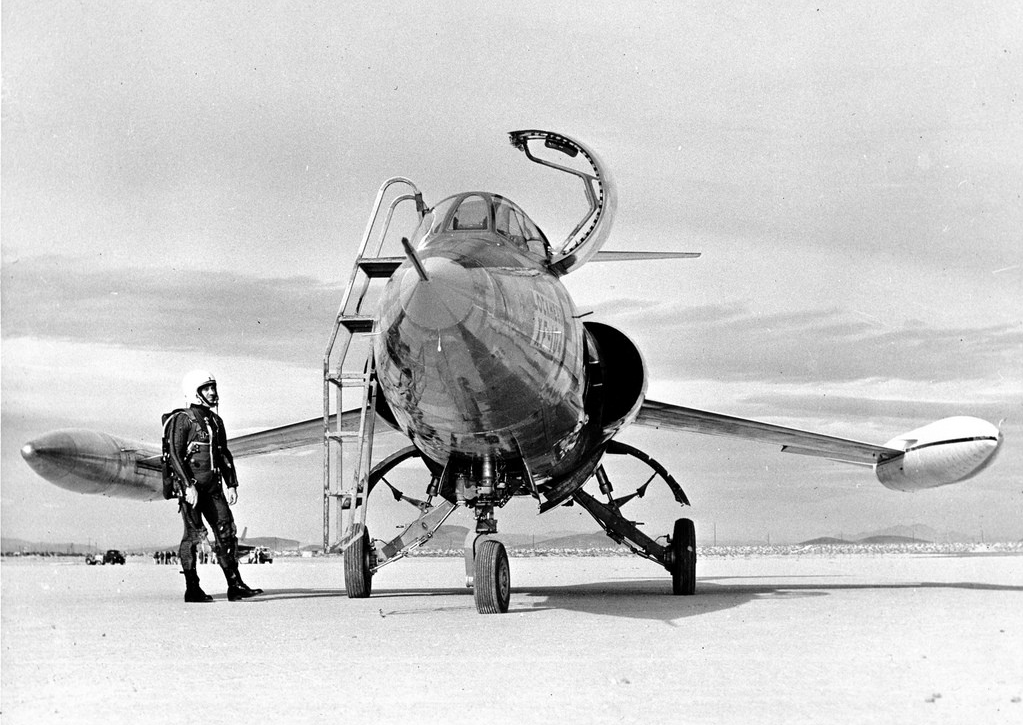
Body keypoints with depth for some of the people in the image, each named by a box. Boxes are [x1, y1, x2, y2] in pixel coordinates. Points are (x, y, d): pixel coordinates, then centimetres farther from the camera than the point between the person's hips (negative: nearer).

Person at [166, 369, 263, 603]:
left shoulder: (215, 421, 16)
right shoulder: (182, 420, -6)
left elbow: (224, 455, 21)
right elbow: (175, 456, -13)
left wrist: (231, 485, 13)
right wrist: (188, 486, -20)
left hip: (213, 487, 7)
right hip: (191, 486, -7)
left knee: (227, 532, 0)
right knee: (193, 535, -3)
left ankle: (235, 585, 0)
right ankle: (192, 589, 4)